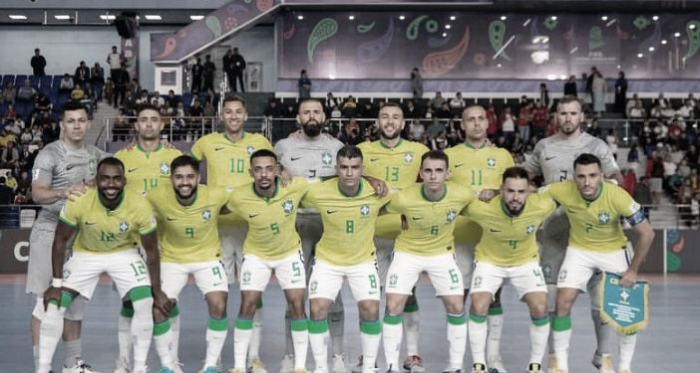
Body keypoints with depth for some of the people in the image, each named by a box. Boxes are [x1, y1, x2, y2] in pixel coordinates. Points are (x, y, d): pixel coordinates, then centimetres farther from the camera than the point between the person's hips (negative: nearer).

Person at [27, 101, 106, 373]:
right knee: (47, 300, -7)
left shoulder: (94, 154, 8)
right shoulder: (49, 154, -12)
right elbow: (37, 194, -24)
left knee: (75, 300, 11)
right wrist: (63, 192, -43)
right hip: (51, 232, -6)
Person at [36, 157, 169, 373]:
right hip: (85, 254, 0)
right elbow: (61, 240, -14)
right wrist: (56, 283, -13)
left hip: (124, 254, 0)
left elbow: (151, 250, -13)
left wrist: (157, 292, -7)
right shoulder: (78, 202, -30)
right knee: (55, 306, -9)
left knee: (145, 305, -15)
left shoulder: (140, 207, -28)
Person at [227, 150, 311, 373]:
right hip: (256, 254, 0)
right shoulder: (239, 198, -26)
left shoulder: (296, 187, -27)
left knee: (297, 305, -5)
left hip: (290, 253, 0)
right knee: (247, 306, -5)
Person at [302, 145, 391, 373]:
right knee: (318, 310, -9)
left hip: (363, 260, 0)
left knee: (371, 310, -9)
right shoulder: (318, 193, -21)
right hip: (327, 260, 0)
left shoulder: (377, 192, -20)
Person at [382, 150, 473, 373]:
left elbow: (481, 200, 2)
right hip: (407, 252, -1)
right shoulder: (404, 198, -29)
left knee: (457, 307, -2)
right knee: (393, 307, -8)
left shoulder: (462, 195, -24)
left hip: (442, 253, 2)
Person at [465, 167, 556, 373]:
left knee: (540, 308, -12)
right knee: (478, 307, -16)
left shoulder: (541, 206, -29)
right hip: (490, 260, -1)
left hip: (525, 261, 1)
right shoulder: (482, 209, -34)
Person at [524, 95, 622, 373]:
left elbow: (617, 178, -3)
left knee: (601, 291, -3)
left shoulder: (596, 146, 1)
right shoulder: (544, 147, 9)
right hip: (554, 229, 2)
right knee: (553, 294, 4)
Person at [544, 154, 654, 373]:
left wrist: (633, 270, -17)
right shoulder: (563, 191, -26)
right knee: (563, 303, -11)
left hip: (613, 250, -1)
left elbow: (646, 233, -20)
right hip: (579, 250, 1)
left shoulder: (618, 197, -30)